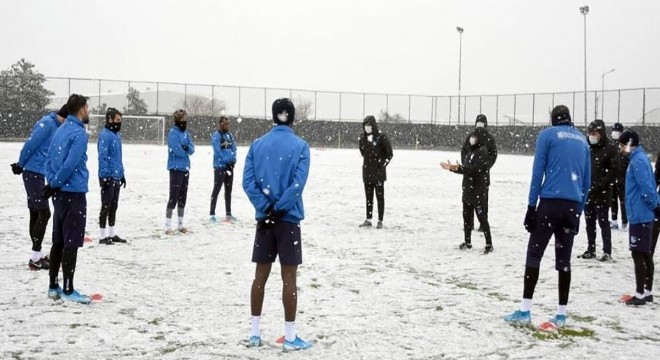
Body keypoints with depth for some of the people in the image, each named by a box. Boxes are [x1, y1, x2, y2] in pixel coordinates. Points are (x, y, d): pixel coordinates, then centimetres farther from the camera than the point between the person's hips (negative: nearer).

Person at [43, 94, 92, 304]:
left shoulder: (61, 130, 13)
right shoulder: (79, 133, -15)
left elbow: (49, 160, 13)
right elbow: (70, 164, -22)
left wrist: (52, 183, 3)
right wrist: (54, 184, -10)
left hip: (60, 193, 9)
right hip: (74, 194, -9)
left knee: (59, 241, 14)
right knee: (72, 243, -4)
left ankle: (53, 287, 20)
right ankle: (68, 290, 0)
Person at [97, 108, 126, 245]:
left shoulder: (117, 135, 13)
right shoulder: (105, 135, -15)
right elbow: (102, 157, -19)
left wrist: (122, 174, 21)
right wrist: (105, 176, -23)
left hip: (116, 177, 9)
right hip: (108, 177, -9)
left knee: (114, 206, 14)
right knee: (106, 206, -3)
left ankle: (112, 234, 22)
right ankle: (103, 236, 3)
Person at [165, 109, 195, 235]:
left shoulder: (186, 134, 13)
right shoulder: (173, 133, -11)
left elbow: (192, 150, 4)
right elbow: (177, 150, -19)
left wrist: (186, 148, -15)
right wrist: (186, 151, -2)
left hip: (185, 168, 8)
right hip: (176, 168, -8)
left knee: (183, 197, 11)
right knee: (174, 196, -9)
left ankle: (180, 224, 20)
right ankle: (168, 226, -6)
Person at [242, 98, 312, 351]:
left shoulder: (257, 145, 4)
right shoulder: (300, 146, -5)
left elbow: (248, 181, -5)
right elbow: (298, 183, -16)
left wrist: (266, 208, -8)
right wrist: (278, 209, -12)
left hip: (265, 218, 3)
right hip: (288, 219, -3)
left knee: (260, 275, 10)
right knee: (289, 278, 1)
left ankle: (255, 334, 17)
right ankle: (290, 337, 7)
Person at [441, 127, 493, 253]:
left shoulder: (483, 152, -13)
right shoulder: (471, 151, 13)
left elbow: (475, 169, -23)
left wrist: (459, 168, -33)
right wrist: (452, 168, 11)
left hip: (479, 191, -9)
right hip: (468, 189, 9)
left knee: (482, 217, -6)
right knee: (467, 216, 13)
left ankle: (489, 244, 0)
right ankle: (467, 242, 24)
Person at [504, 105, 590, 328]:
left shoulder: (547, 135, 2)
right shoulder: (582, 140, 17)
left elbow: (538, 172, -4)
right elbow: (587, 181, 16)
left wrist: (531, 205, -3)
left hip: (550, 202, -4)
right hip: (573, 205, 4)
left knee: (534, 253, -1)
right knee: (564, 259, 9)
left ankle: (525, 311, -5)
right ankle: (561, 315, 11)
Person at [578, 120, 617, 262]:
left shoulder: (610, 147, -8)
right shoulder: (587, 147, 8)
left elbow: (614, 170, -11)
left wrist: (601, 185, -17)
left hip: (602, 193, -6)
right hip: (587, 192, 6)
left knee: (603, 222, -1)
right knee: (589, 222, 11)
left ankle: (607, 252, 4)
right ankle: (591, 250, 20)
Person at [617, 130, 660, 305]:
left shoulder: (638, 160, -16)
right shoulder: (640, 158, 14)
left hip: (639, 216, -10)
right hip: (643, 215, 10)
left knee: (638, 254, -4)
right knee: (646, 254, 14)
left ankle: (640, 295, 0)